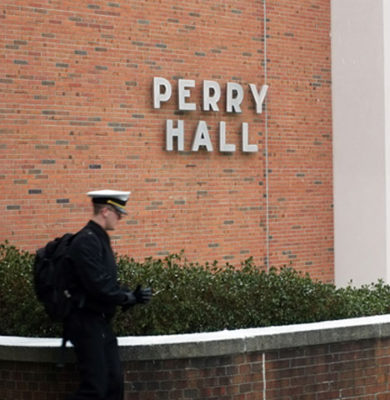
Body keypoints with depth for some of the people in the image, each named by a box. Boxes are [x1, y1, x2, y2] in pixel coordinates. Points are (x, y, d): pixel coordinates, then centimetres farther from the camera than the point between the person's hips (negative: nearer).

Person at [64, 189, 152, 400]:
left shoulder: (99, 238, 15)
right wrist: (130, 298, -11)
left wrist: (132, 295, 3)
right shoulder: (86, 241, -17)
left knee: (114, 383, 10)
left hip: (101, 322, 10)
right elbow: (97, 286, -23)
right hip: (87, 322, -10)